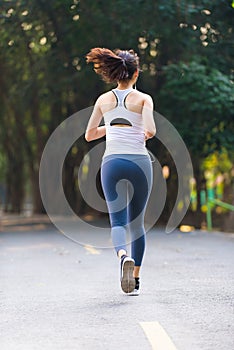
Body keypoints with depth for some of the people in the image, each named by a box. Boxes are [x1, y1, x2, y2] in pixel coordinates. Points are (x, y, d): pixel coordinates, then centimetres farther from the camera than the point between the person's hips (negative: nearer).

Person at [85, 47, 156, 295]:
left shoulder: (104, 100, 8)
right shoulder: (143, 99, 0)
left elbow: (89, 135, 13)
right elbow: (150, 130, -14)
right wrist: (146, 134, 9)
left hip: (112, 162, 1)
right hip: (139, 161, -1)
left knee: (118, 221, 1)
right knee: (137, 222, 14)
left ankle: (124, 256, -33)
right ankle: (135, 279, 17)